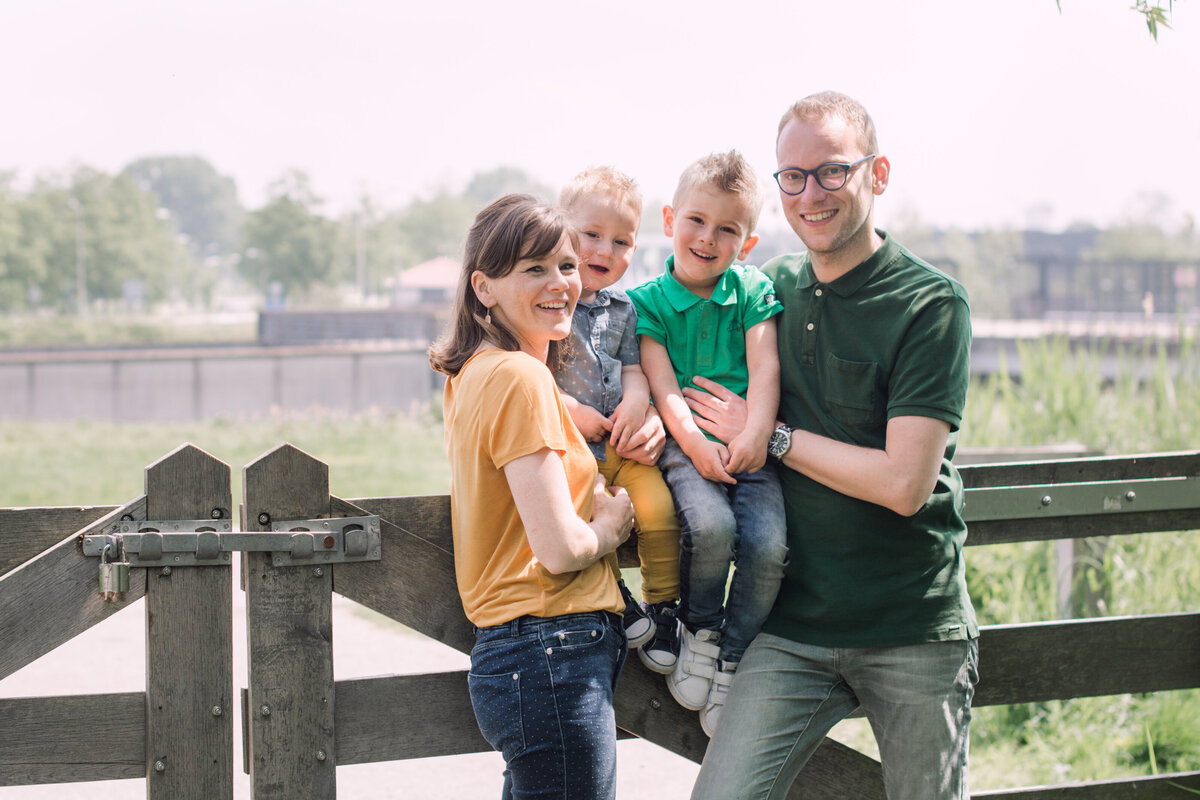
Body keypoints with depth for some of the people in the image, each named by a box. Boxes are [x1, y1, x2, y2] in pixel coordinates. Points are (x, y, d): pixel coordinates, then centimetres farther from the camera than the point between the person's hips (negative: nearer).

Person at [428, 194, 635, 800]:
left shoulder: (474, 372, 13)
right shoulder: (521, 377, -15)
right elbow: (561, 548, -20)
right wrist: (612, 524, 2)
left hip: (507, 654, 10)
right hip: (553, 655, -10)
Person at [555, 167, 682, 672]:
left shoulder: (621, 309, 15)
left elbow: (634, 369, 14)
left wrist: (636, 403, -9)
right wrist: (572, 413, -14)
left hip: (621, 443, 4)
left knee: (658, 507, -18)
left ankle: (661, 609, -2)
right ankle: (616, 600, -6)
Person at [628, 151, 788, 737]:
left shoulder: (753, 292, 8)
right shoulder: (647, 302, 5)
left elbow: (764, 366, -3)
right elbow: (661, 384, -4)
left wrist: (755, 433, -20)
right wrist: (695, 443, -20)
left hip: (748, 446, 2)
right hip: (684, 443, -2)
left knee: (768, 545, -23)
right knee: (710, 525, -31)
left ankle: (731, 660, -1)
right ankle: (699, 630, -3)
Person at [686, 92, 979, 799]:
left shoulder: (932, 305, -9)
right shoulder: (774, 287, 7)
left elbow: (904, 483, -17)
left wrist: (771, 435, -9)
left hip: (916, 633, -3)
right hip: (794, 625, 3)